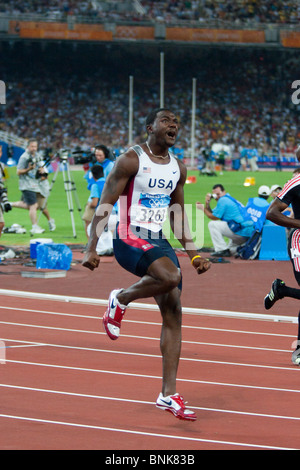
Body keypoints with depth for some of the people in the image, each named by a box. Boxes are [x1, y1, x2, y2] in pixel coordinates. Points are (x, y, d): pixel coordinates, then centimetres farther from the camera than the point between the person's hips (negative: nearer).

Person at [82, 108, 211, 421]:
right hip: (129, 239, -7)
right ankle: (120, 299, -3)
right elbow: (105, 205, -8)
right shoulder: (131, 160, -8)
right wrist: (91, 248, -16)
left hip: (159, 242, 7)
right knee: (170, 276, -35)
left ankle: (169, 395, 3)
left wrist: (193, 255, 17)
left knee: (173, 316, -1)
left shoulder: (178, 168, 13)